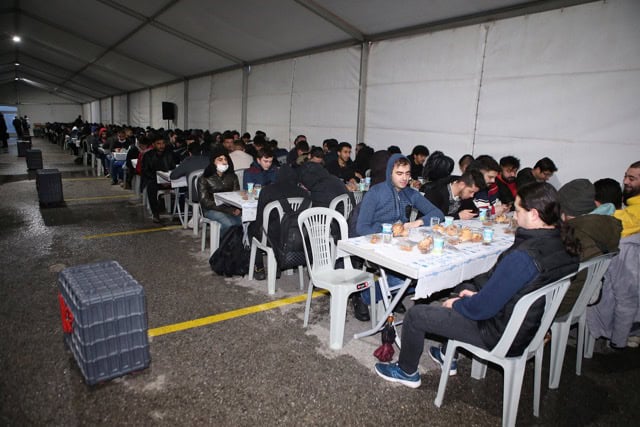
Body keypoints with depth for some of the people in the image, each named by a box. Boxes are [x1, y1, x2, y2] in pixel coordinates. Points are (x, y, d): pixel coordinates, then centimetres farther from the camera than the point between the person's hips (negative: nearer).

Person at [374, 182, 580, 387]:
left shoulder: (522, 257, -34)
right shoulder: (562, 244, -6)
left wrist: (456, 303, -8)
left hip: (499, 335, -9)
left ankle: (407, 372, 25)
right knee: (464, 293, 31)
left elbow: (483, 308, -27)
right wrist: (479, 293, 6)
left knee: (416, 315, 1)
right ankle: (447, 356, 41)